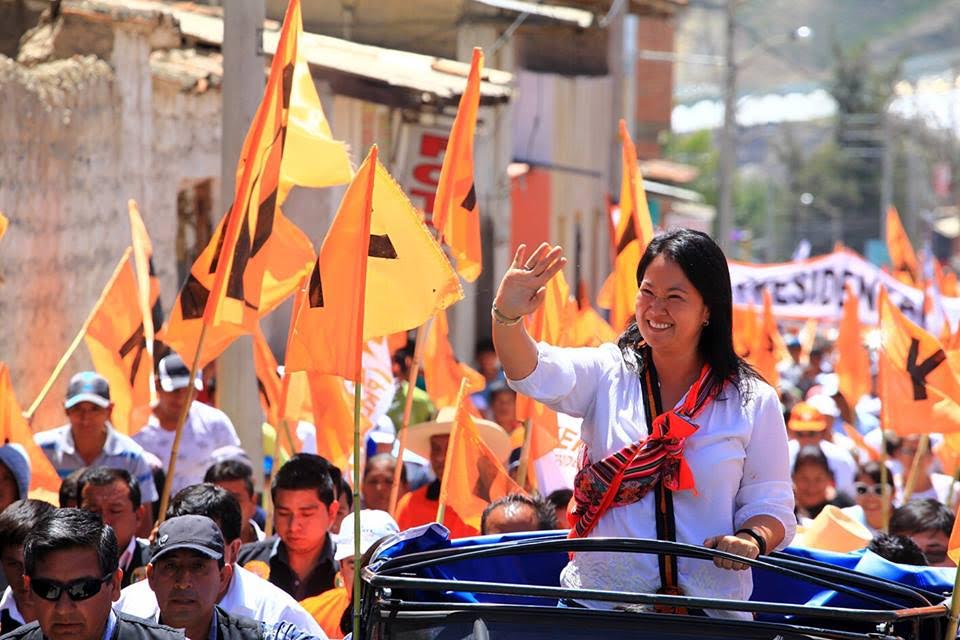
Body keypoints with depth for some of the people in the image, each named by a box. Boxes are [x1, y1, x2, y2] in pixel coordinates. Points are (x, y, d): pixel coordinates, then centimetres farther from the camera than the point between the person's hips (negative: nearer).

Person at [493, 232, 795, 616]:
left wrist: (752, 540, -16)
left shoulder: (754, 402, 5)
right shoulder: (607, 375, 5)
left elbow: (770, 505, 7)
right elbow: (534, 374, -14)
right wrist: (507, 316, -35)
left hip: (709, 608, 0)